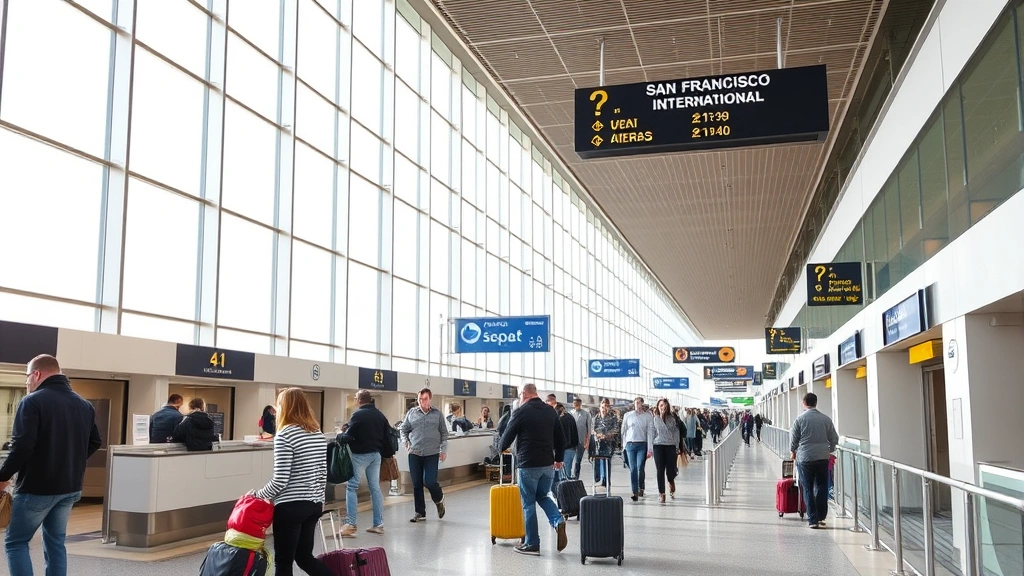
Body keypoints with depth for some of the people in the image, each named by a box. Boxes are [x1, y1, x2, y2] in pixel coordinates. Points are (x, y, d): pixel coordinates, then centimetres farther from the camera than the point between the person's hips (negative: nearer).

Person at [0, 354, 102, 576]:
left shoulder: (32, 402, -13)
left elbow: (22, 447, -21)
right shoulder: (84, 405, 9)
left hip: (37, 488, -6)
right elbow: (95, 443, 14)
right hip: (70, 488, 6)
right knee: (55, 543, 15)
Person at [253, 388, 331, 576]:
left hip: (290, 507, -7)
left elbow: (280, 481, -17)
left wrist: (258, 495, -2)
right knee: (305, 556, 19)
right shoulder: (318, 433, 7)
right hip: (313, 505, 7)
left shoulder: (285, 435, -15)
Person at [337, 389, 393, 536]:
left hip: (360, 454, -7)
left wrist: (339, 437, 3)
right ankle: (379, 524, 12)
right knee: (375, 487, 11)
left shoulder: (357, 415, -13)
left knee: (352, 487, 1)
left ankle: (350, 523, -5)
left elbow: (349, 436, -17)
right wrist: (387, 453, 18)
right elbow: (388, 435, 10)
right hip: (376, 455, 7)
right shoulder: (379, 415, 8)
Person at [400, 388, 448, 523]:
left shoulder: (437, 414, 5)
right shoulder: (411, 413, 6)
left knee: (429, 482, -9)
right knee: (417, 484, 4)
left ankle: (439, 499, 24)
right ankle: (420, 513, 15)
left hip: (432, 453, -2)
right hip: (414, 453, 2)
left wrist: (444, 449, 2)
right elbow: (404, 430, 14)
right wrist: (406, 442, -2)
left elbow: (444, 433, 9)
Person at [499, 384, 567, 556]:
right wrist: (559, 458, 24)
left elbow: (507, 437, -2)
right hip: (548, 464, 6)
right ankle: (558, 521, -3)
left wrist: (502, 447, 19)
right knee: (543, 496, 22)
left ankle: (532, 544, 8)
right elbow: (561, 438, 13)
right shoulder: (550, 411, 8)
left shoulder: (521, 412, -9)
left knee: (529, 503, 5)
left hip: (529, 464, -5)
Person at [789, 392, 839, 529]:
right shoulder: (826, 419, 2)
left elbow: (793, 438, 1)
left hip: (805, 458, -2)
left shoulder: (800, 419, -5)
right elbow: (834, 438, 7)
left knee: (808, 489, 4)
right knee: (821, 488, 12)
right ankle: (821, 518, 13)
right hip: (823, 457, 2)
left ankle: (812, 519, 2)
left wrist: (792, 452, 19)